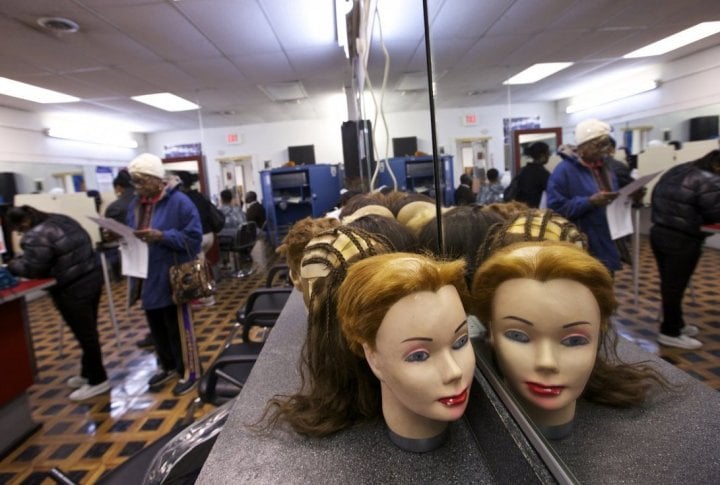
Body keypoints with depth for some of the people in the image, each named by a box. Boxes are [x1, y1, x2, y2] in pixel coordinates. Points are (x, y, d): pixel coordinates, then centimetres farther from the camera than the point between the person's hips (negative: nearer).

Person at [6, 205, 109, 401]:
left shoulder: (36, 236, -16)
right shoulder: (63, 220, 11)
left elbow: (31, 269, -15)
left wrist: (12, 265, 4)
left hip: (73, 289, -9)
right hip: (92, 277, 9)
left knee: (84, 334, 2)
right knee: (88, 332, 19)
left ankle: (98, 381, 14)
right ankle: (88, 373, 34)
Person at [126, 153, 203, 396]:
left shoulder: (179, 202, -14)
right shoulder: (136, 204, 9)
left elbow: (193, 237, -16)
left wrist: (161, 236, -25)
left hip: (172, 279, -7)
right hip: (147, 279, 7)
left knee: (178, 326, 4)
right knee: (156, 326, 19)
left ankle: (189, 371, 21)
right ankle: (168, 366, 38)